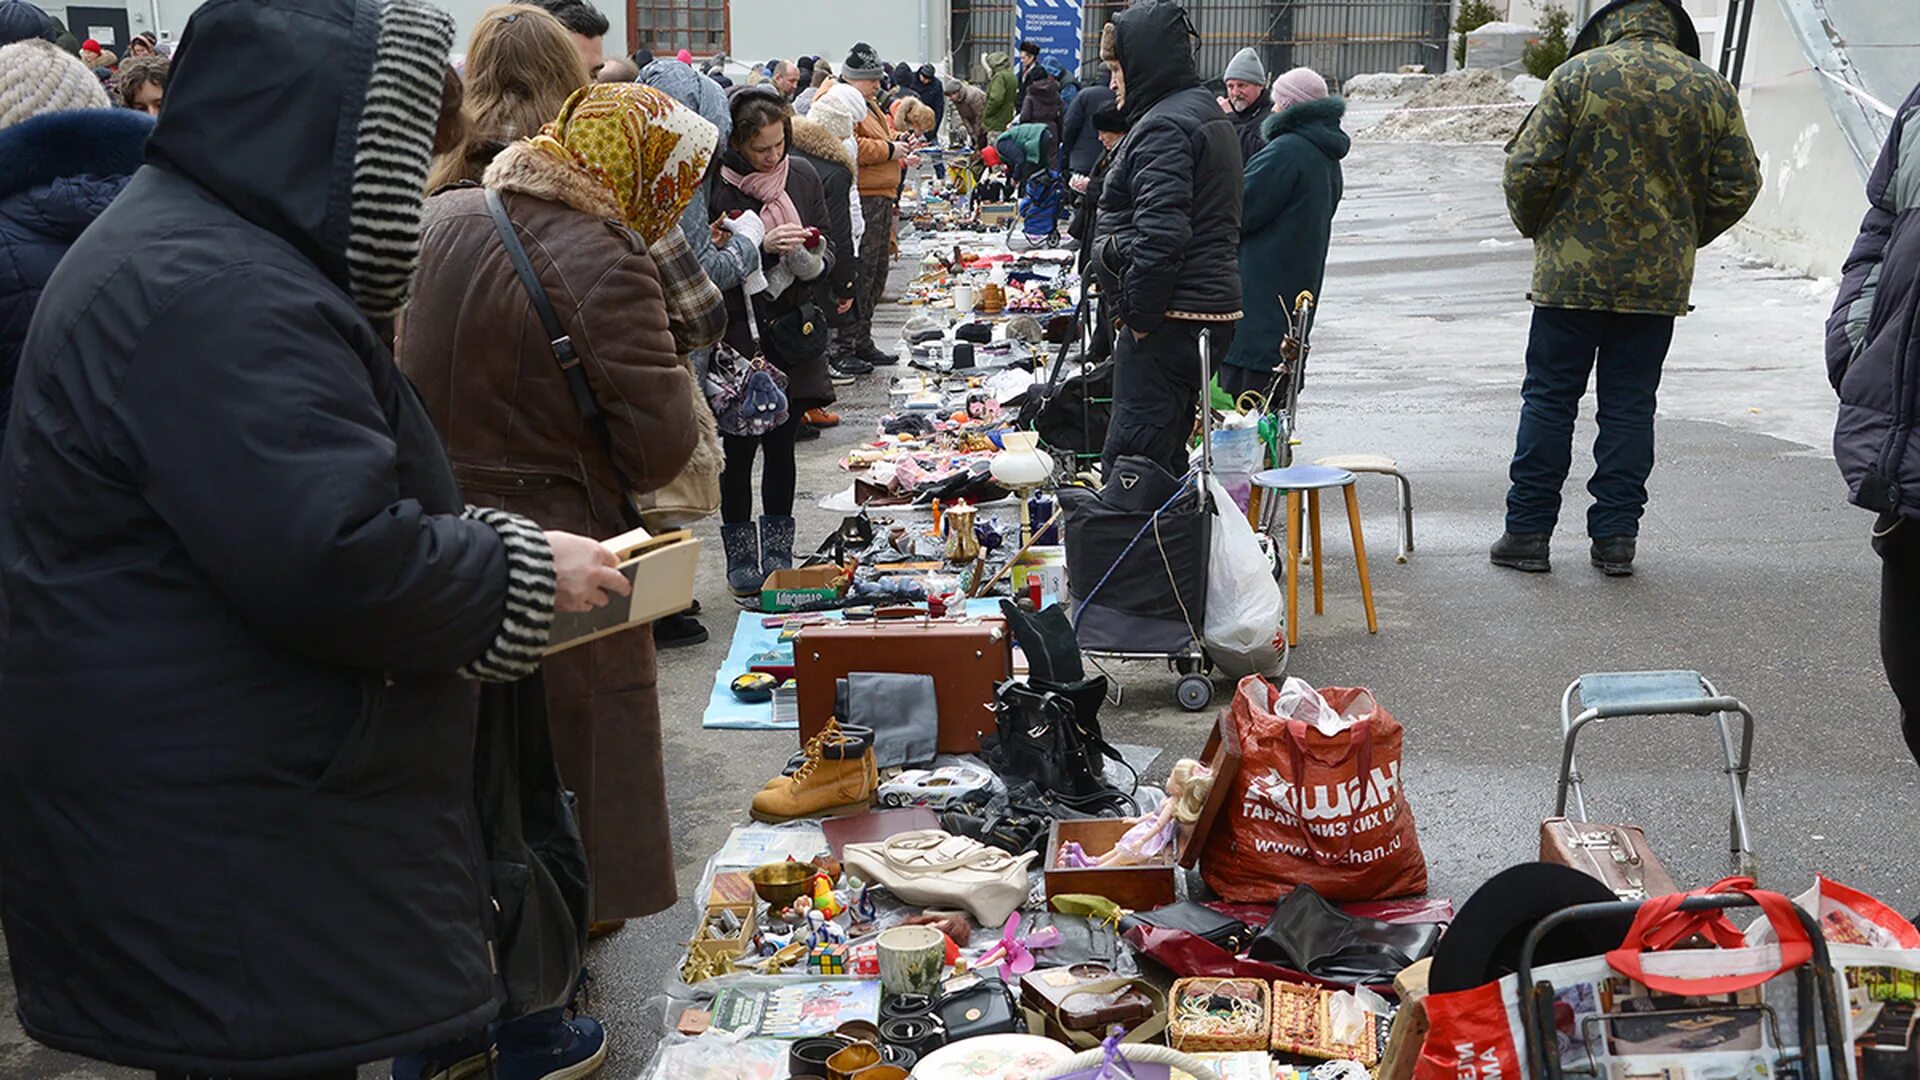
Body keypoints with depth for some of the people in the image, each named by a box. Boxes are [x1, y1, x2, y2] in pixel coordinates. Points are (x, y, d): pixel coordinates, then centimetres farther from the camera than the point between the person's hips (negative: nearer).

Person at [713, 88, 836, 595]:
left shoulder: (802, 176, 4)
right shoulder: (716, 187, -12)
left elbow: (826, 249, 13)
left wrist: (813, 258, -9)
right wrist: (762, 246, -23)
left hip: (793, 337, 4)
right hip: (739, 339, -4)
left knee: (781, 444, 11)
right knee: (739, 448, 2)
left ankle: (777, 553, 23)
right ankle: (740, 558, 15)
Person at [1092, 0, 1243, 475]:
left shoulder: (1163, 127, -14)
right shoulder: (1209, 115, 20)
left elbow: (1160, 234, -24)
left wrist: (1138, 313, -16)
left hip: (1169, 319, -11)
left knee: (1129, 459, -10)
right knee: (1167, 454, 15)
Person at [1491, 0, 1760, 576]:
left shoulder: (1576, 75, -6)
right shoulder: (1712, 90, 3)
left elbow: (1528, 170, -8)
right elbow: (1738, 186, 5)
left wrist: (1536, 227, 10)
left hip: (1573, 270, -2)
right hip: (1660, 278, 3)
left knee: (1549, 398, 5)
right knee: (1630, 406, 9)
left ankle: (1528, 532, 8)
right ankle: (1616, 538, 11)